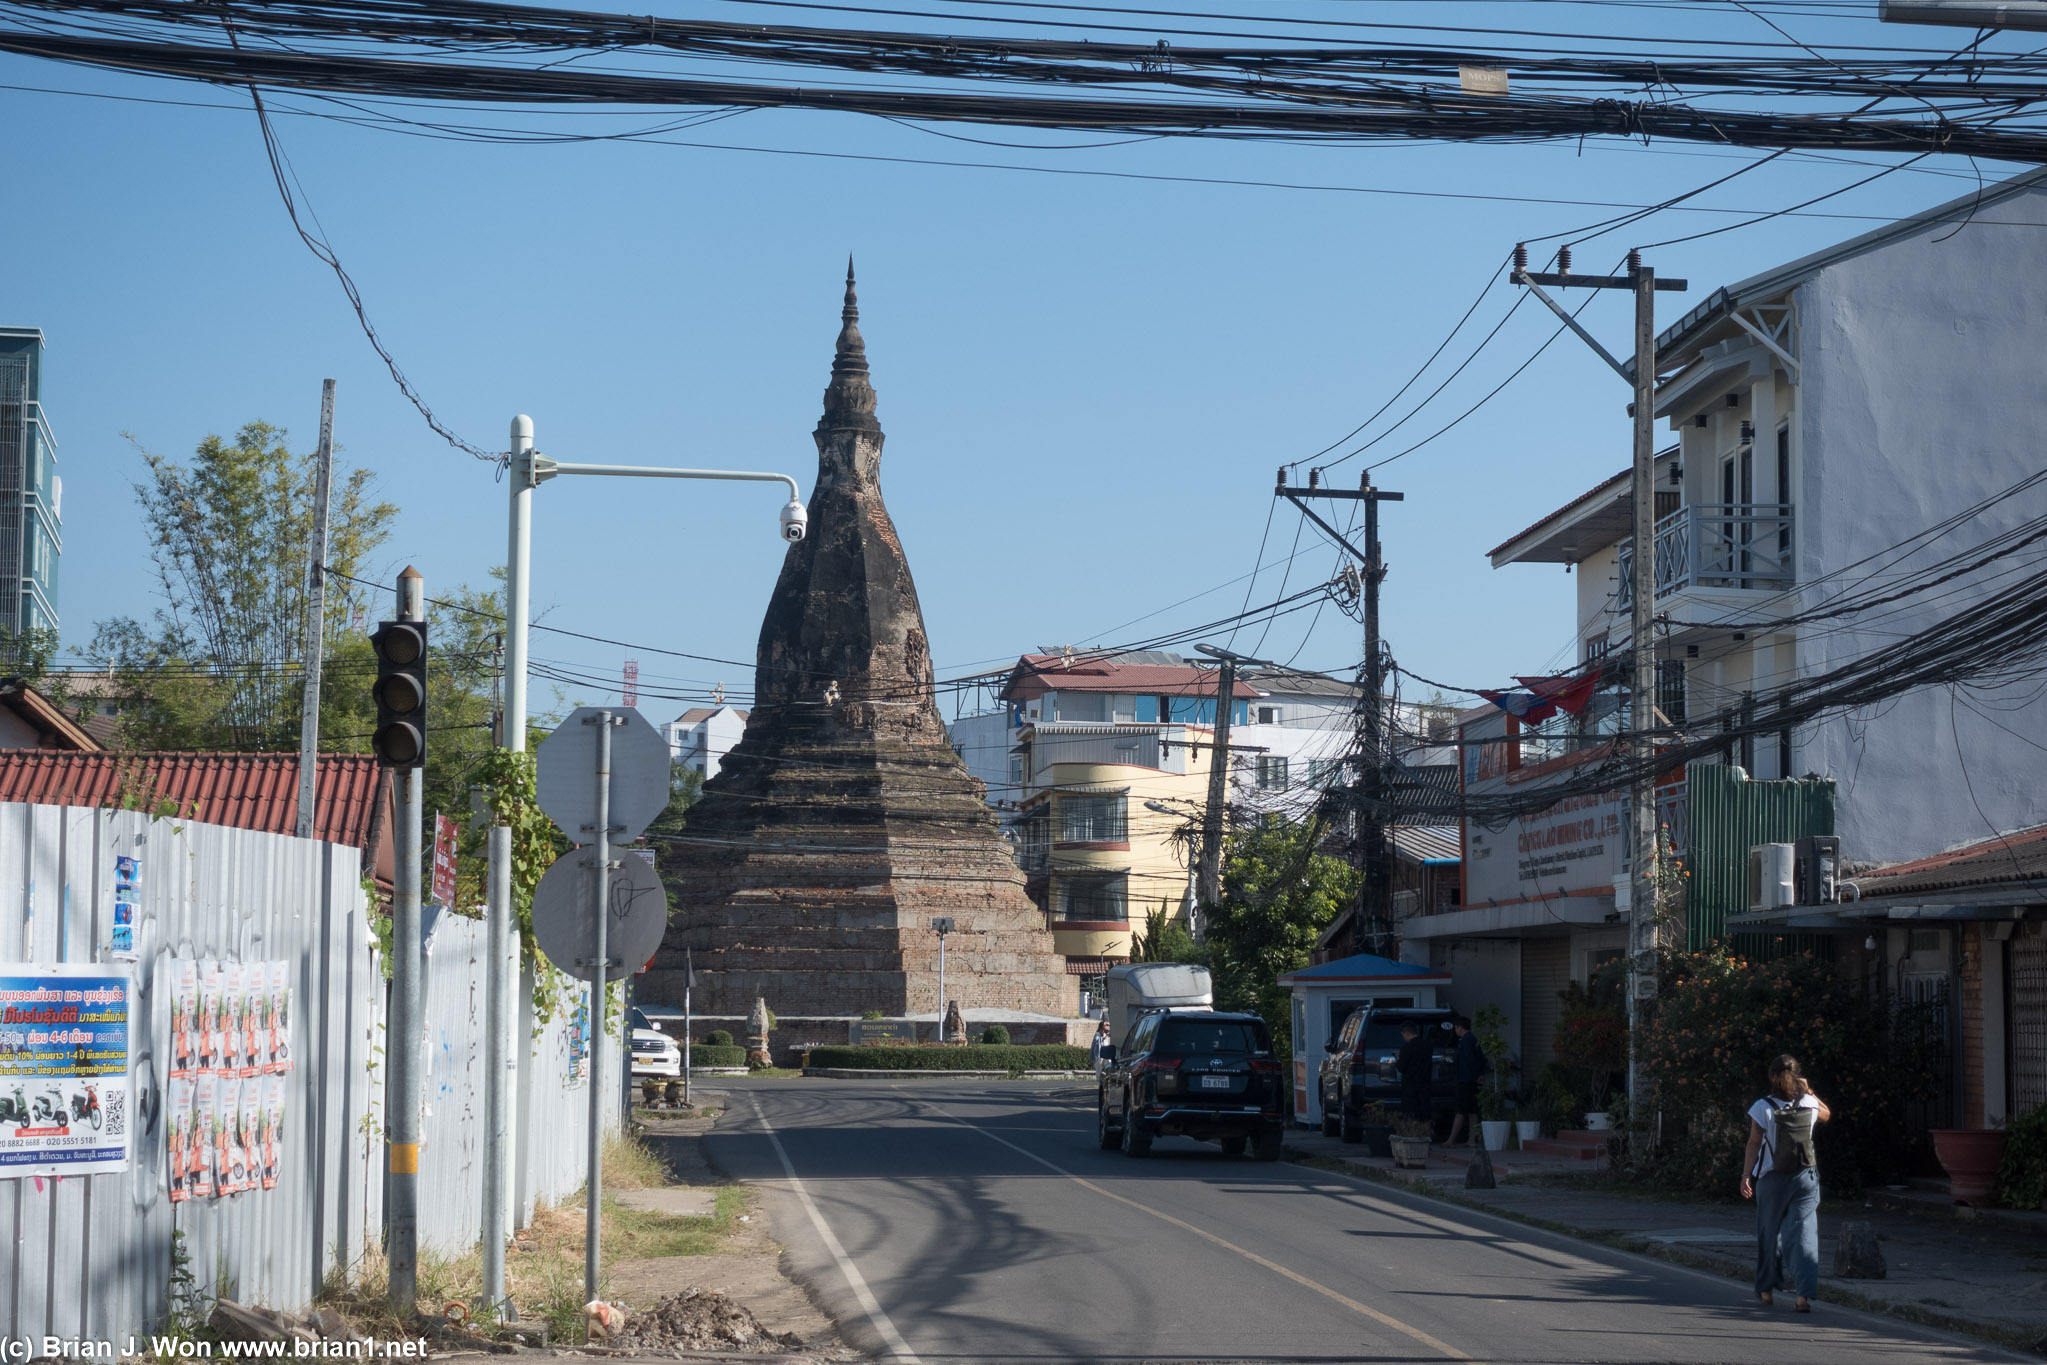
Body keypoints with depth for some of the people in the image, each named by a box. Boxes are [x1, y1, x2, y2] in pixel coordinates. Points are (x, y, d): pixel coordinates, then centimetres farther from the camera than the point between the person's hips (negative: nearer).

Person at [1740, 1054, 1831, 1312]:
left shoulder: (1763, 1107, -8)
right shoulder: (1809, 1104, 0)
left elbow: (1754, 1143, -10)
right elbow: (1826, 1114, 23)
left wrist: (1746, 1176, -8)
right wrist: (1809, 1091, 19)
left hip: (1771, 1178, -1)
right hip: (1805, 1177, 1)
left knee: (1769, 1233, 13)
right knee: (1803, 1233, -2)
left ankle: (1766, 1288, 25)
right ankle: (1805, 1293, -14)